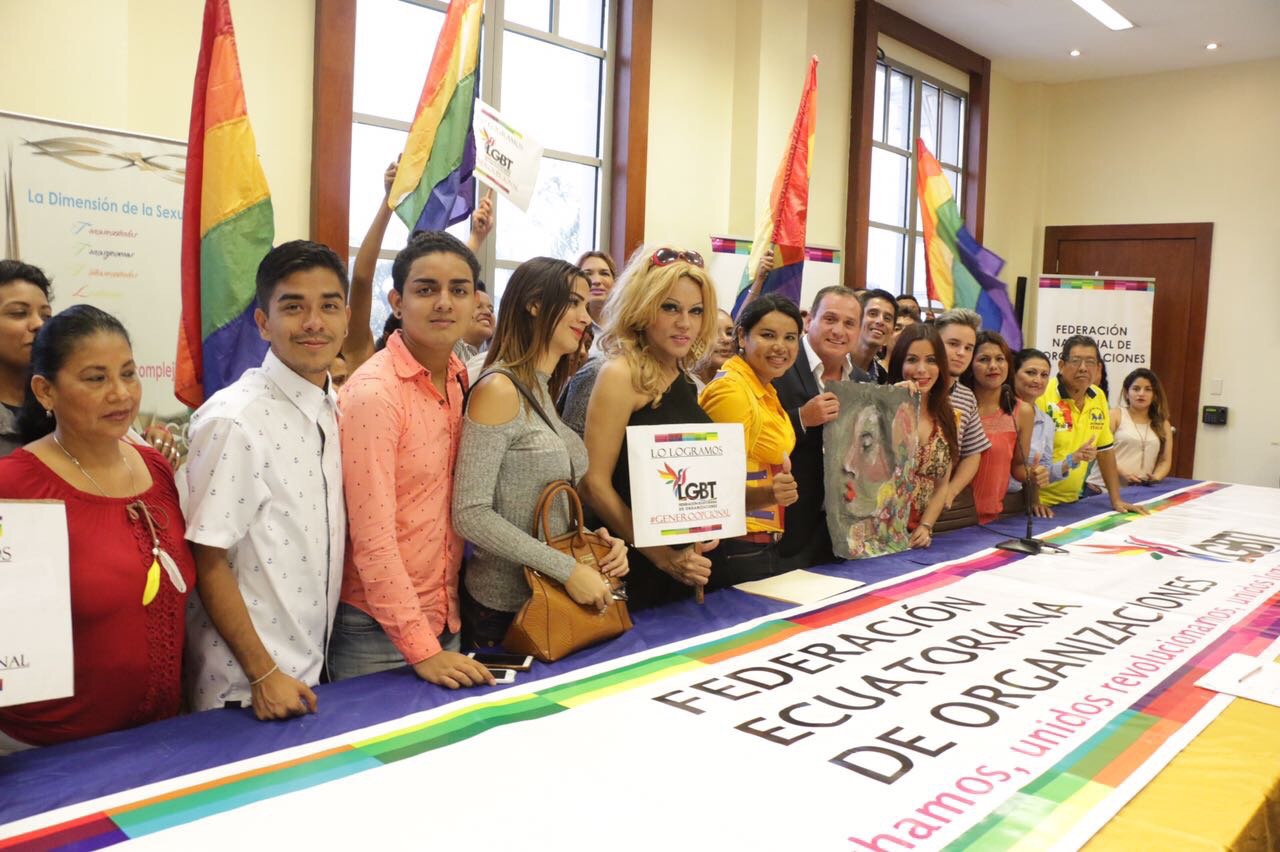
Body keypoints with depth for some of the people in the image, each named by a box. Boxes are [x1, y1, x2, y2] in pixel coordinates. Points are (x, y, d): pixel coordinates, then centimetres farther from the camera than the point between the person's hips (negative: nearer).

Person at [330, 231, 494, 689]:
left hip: (445, 620, 7)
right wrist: (420, 649, -19)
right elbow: (372, 540, -20)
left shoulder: (459, 380, 3)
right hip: (380, 631, -7)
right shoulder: (373, 393, -19)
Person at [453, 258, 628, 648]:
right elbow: (470, 514, -21)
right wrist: (569, 570, -21)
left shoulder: (545, 395, 10)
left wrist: (597, 538, -3)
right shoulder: (499, 389, -15)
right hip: (502, 607, -8)